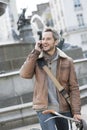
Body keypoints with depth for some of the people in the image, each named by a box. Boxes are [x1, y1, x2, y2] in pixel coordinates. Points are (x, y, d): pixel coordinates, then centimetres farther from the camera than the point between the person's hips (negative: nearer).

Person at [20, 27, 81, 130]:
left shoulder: (67, 61, 0)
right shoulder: (36, 59, 2)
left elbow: (74, 88, 0)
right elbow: (25, 74, -14)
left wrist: (76, 111, -6)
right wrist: (35, 52, -13)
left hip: (63, 109, 1)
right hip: (44, 109, -1)